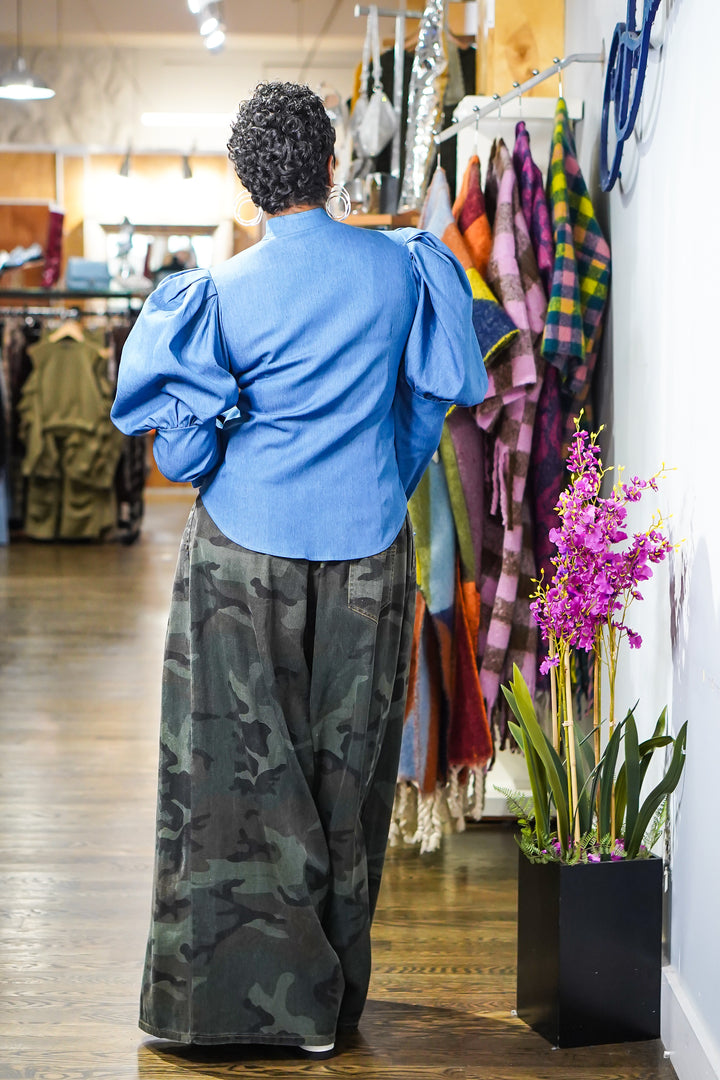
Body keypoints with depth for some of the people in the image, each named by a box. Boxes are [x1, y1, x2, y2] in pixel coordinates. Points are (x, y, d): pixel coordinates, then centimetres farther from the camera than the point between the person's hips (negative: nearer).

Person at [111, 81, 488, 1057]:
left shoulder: (221, 293, -8)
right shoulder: (402, 268, -2)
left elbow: (184, 443, -6)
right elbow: (437, 393, 9)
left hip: (245, 550, -2)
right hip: (367, 551, 2)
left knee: (239, 772, 5)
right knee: (344, 772, 10)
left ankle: (230, 990, 10)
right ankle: (327, 999, 20)